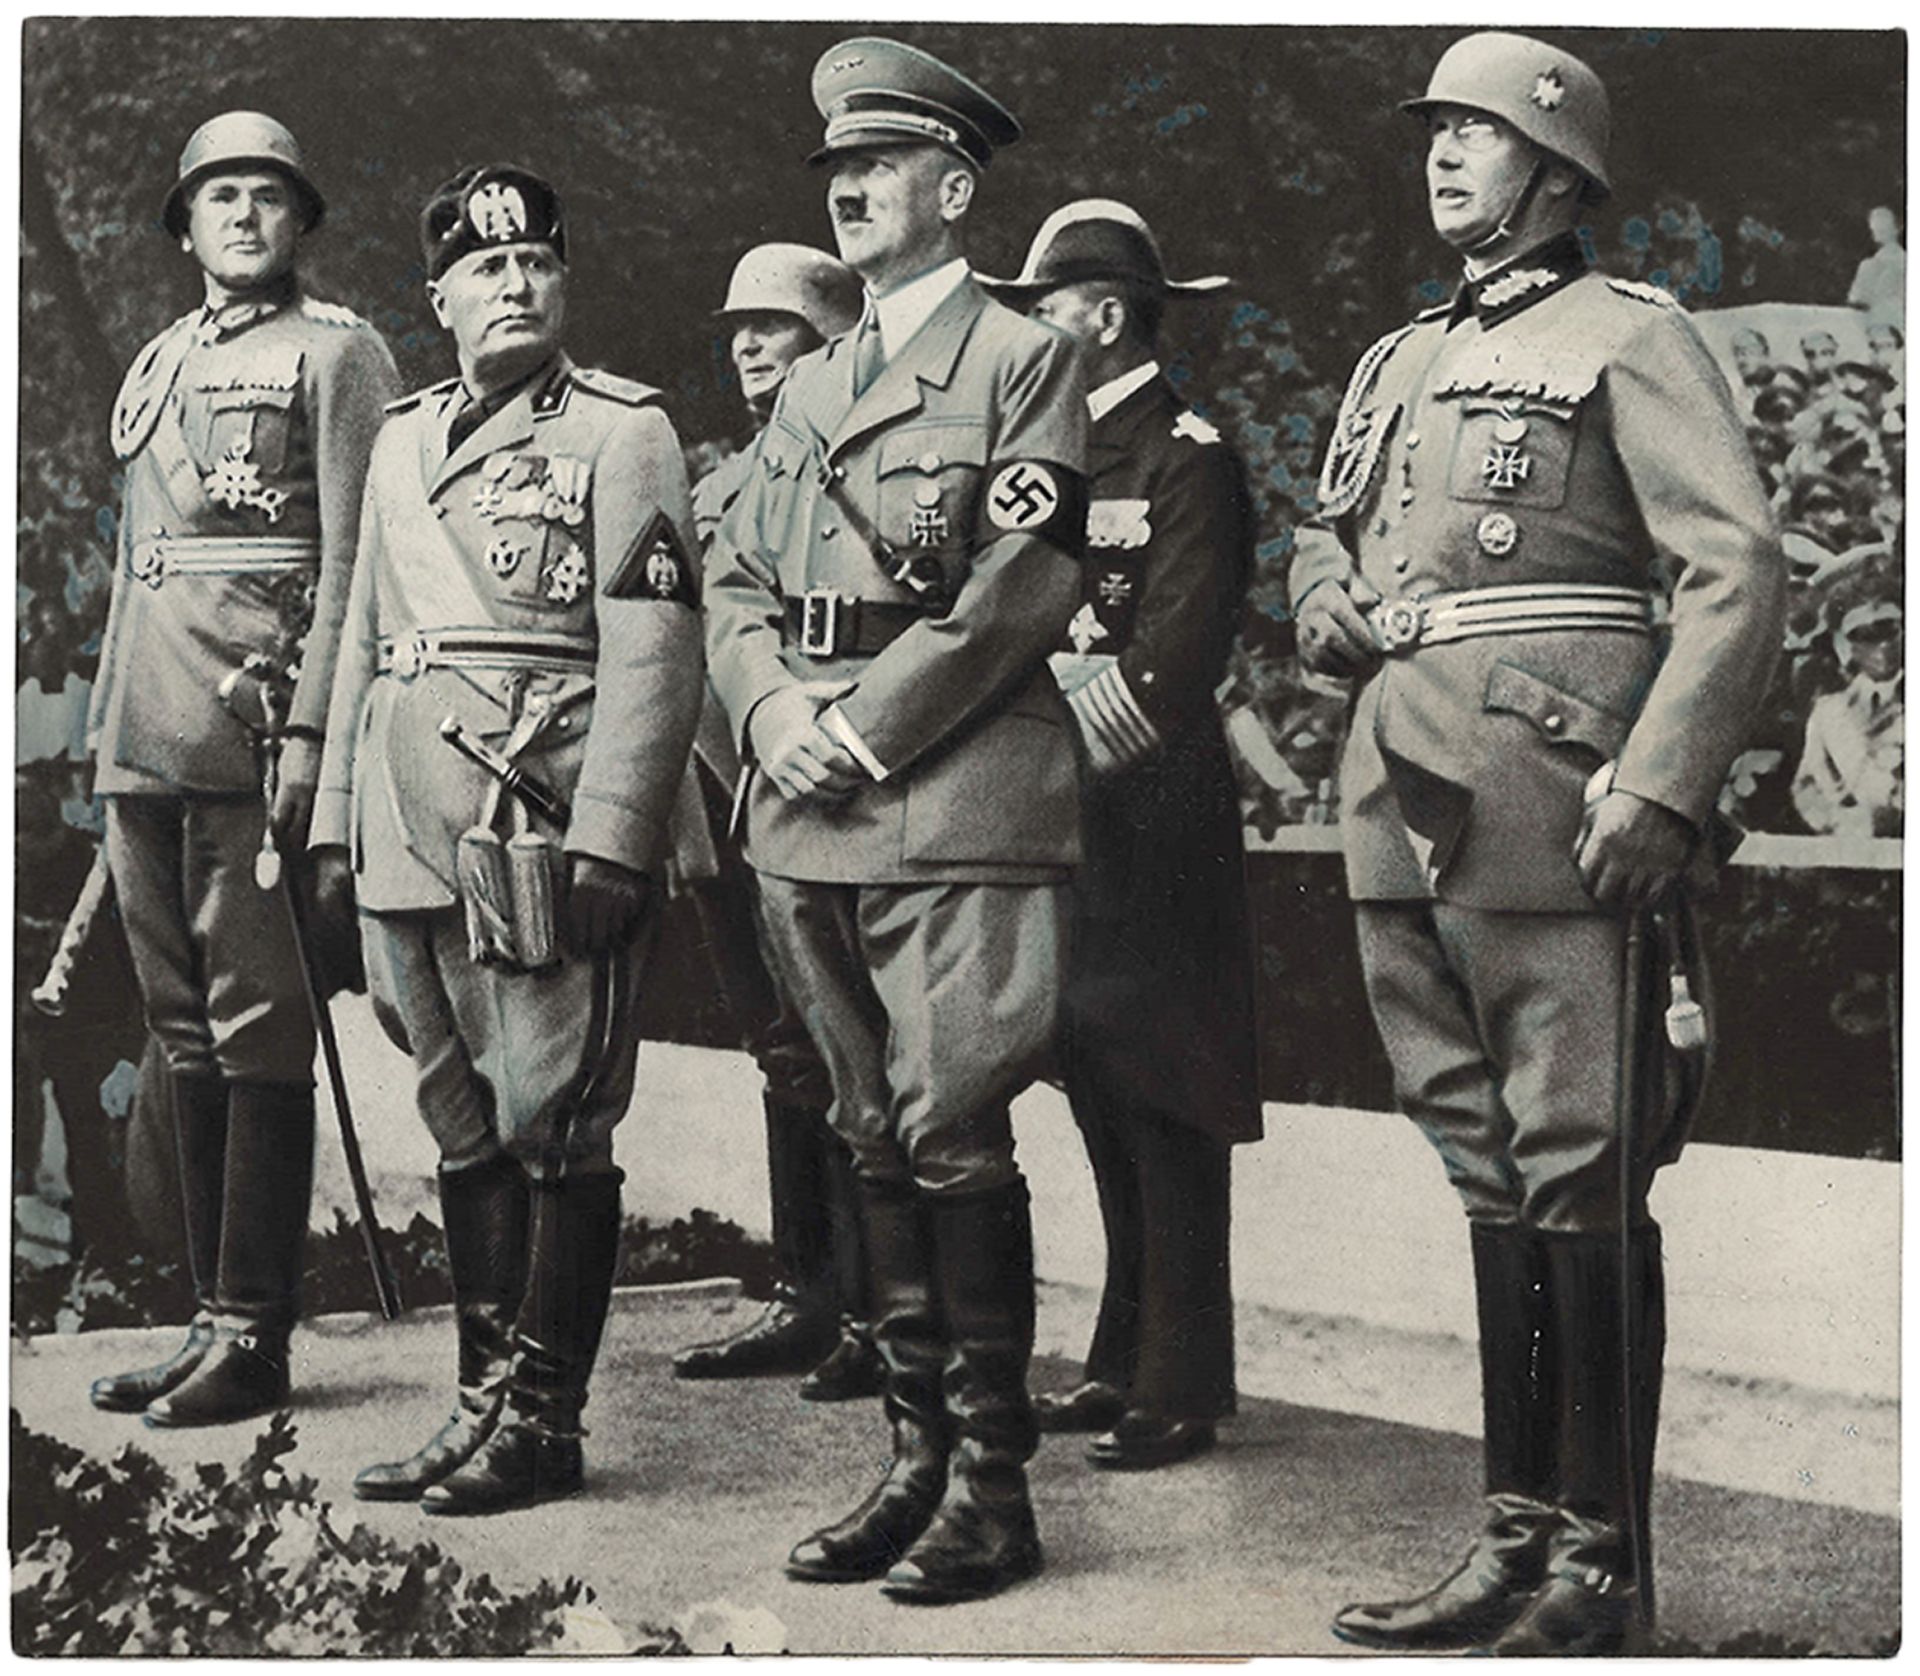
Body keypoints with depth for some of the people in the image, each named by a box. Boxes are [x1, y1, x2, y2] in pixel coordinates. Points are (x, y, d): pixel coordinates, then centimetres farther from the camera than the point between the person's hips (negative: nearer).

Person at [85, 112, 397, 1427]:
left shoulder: (336, 354, 0)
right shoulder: (156, 365, 22)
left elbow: (354, 560, -8)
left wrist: (309, 732, -17)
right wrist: (107, 731, 18)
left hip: (256, 743, -7)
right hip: (144, 749, 7)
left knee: (258, 1040, -5)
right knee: (186, 1038, 9)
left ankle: (255, 1340, 0)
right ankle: (214, 1321, 17)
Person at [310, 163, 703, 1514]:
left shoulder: (623, 428, -1)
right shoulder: (405, 437, 18)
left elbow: (653, 651, -9)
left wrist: (609, 838, -16)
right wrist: (339, 816, 17)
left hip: (548, 822, -6)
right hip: (414, 830, 6)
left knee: (551, 1123, -3)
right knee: (465, 1129, 11)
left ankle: (542, 1418, 6)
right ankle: (486, 1395, 20)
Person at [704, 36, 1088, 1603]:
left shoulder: (1023, 360, 0)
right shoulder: (811, 385, 20)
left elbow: (1022, 591, -10)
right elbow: (736, 581, 18)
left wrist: (864, 736, -13)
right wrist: (775, 721, -2)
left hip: (958, 808, -7)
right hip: (811, 818, 7)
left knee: (953, 1136, -7)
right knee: (878, 1140, 10)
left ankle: (994, 1489, 3)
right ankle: (919, 1457, 19)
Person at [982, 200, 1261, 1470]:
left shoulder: (1188, 459, -8)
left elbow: (1172, 664, -15)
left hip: (1151, 809, -8)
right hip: (1063, 808, 8)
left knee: (1163, 1101, -4)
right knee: (1100, 1093, 12)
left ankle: (1180, 1388, 3)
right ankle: (1128, 1363, 21)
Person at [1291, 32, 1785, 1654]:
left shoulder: (1628, 335, 0)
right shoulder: (1397, 363, 21)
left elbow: (1741, 569, -9)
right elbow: (1322, 551, 31)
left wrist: (1657, 785, -19)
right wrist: (1331, 606, 6)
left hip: (1548, 803, -7)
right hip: (1404, 810, 7)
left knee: (1581, 1185, -4)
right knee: (1489, 1177, 12)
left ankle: (1602, 1566, 5)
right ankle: (1517, 1535, 20)